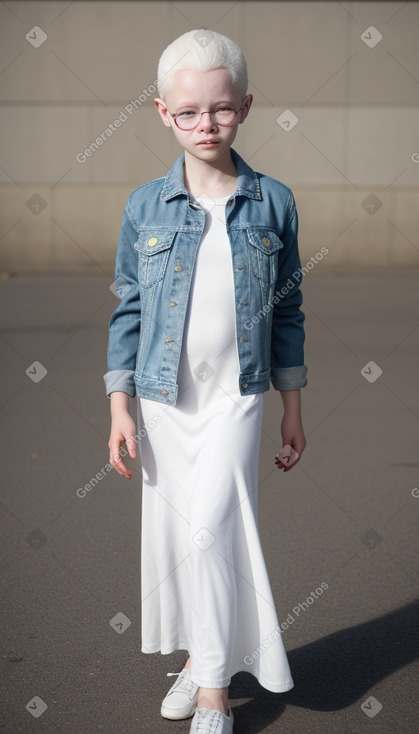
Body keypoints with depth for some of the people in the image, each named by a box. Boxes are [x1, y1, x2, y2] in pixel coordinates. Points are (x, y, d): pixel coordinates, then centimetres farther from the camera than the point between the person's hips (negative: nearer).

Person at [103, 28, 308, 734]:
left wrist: (293, 406, 6)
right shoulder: (145, 206, -2)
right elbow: (127, 310, 4)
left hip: (236, 397, -2)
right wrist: (120, 406, -1)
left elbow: (287, 309, 4)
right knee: (169, 534, 9)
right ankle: (198, 657, 30)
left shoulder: (272, 202, -3)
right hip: (163, 402, 2)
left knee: (210, 528, -10)